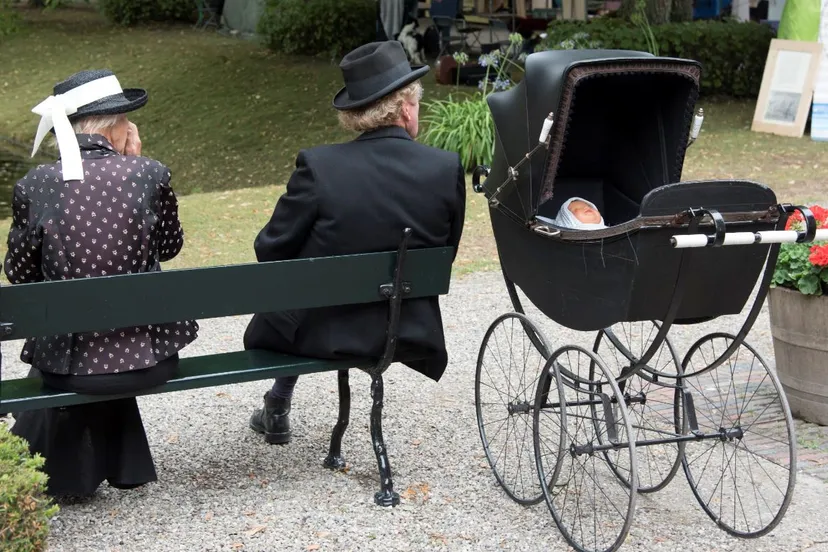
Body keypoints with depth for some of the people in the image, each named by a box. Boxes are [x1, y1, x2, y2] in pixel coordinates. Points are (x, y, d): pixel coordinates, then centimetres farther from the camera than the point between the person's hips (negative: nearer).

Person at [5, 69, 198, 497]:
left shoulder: (34, 186, -9)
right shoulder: (150, 175, -10)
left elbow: (18, 273, 2)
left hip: (68, 364, 0)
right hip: (148, 358, 0)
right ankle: (120, 461, 50)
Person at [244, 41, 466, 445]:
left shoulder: (318, 165, -20)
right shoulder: (447, 169, -13)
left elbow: (271, 250, -11)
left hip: (322, 332, -3)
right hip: (408, 332, 3)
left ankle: (277, 410, 45)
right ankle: (276, 406, 46)